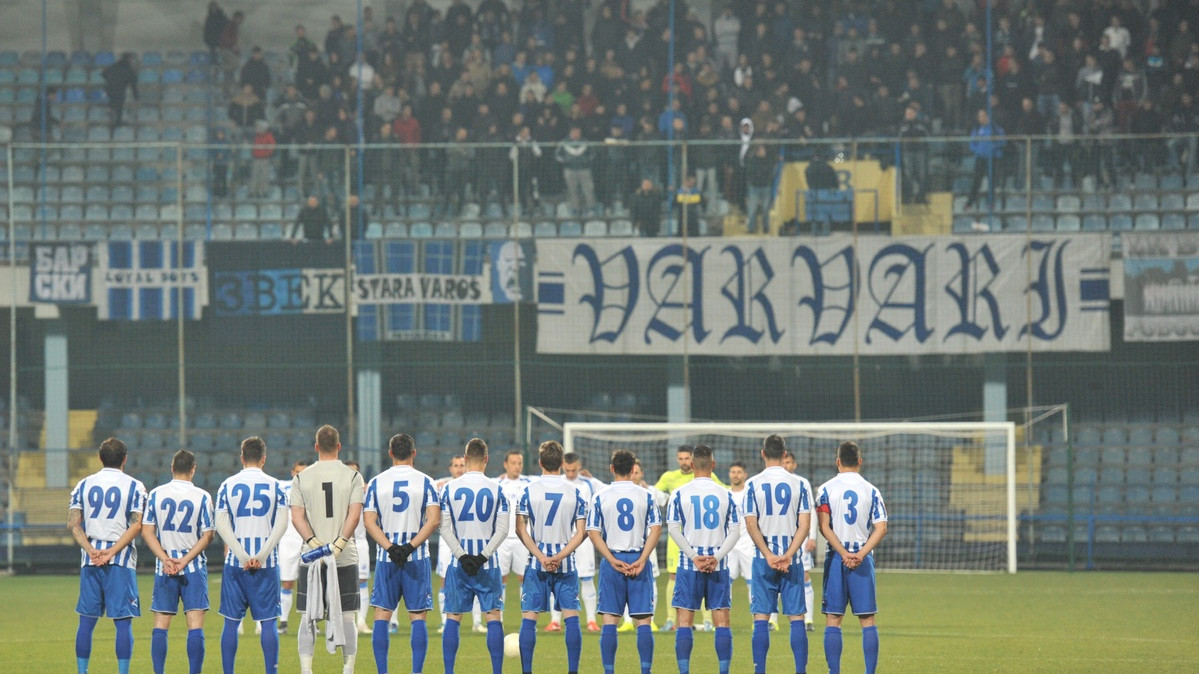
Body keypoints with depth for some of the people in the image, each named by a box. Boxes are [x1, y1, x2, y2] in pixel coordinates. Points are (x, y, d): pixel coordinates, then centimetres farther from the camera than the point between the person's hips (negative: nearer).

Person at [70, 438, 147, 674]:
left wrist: (91, 550, -8)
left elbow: (73, 523, 0)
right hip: (121, 561, -3)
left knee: (87, 620, 7)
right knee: (123, 621, -2)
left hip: (90, 559, 3)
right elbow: (137, 525, -9)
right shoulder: (133, 486, 1)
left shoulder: (83, 485, 9)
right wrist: (112, 552, -12)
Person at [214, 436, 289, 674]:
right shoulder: (275, 486, 2)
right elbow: (282, 524, -6)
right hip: (267, 564, -1)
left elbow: (221, 525, -4)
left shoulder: (228, 485, 4)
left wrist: (242, 556, -8)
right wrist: (261, 556, -9)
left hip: (235, 563, 1)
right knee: (268, 621, 2)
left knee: (231, 622, 6)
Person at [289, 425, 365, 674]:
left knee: (308, 617, 4)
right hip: (346, 558, -1)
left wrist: (313, 543, -12)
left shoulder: (301, 478, 4)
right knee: (346, 616, 4)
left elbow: (297, 516, -5)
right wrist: (339, 545, -13)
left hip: (311, 558, 1)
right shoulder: (352, 476, 1)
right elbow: (354, 514, -9)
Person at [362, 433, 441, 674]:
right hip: (417, 556, -1)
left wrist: (390, 548, -10)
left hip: (386, 556, 1)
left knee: (382, 615, 4)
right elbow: (434, 520, -10)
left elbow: (369, 521, -4)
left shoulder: (376, 483, 4)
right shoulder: (425, 482, 0)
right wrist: (411, 546, -12)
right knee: (418, 616, 2)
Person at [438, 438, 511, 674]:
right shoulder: (496, 489, 0)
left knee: (453, 618, 6)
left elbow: (445, 529, -4)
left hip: (459, 564, 1)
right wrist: (483, 556, -8)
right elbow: (502, 530, -5)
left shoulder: (449, 488, 0)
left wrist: (462, 556, -7)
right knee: (494, 616, 3)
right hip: (488, 564, 0)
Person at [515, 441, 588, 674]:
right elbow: (580, 533, -3)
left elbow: (521, 530, -6)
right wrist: (559, 557, -8)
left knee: (529, 617, 3)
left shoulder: (528, 491, -2)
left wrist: (541, 557, -9)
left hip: (536, 562, -1)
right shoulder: (575, 493, 1)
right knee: (571, 617, 2)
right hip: (566, 565, 1)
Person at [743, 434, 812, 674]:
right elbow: (805, 524, -5)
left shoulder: (753, 484, -2)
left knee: (761, 618, 2)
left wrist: (768, 556, -9)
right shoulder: (798, 484, 1)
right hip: (792, 559, 1)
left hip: (763, 558, -1)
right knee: (796, 617, 2)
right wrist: (788, 555, -9)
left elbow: (751, 525, -7)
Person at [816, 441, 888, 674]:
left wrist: (843, 553, -11)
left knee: (833, 620, 2)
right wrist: (860, 554, -11)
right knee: (868, 620, 3)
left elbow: (824, 527, -8)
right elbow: (881, 528, -5)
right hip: (863, 559, 1)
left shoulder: (826, 489, 1)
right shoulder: (871, 491, 3)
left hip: (836, 558, 0)